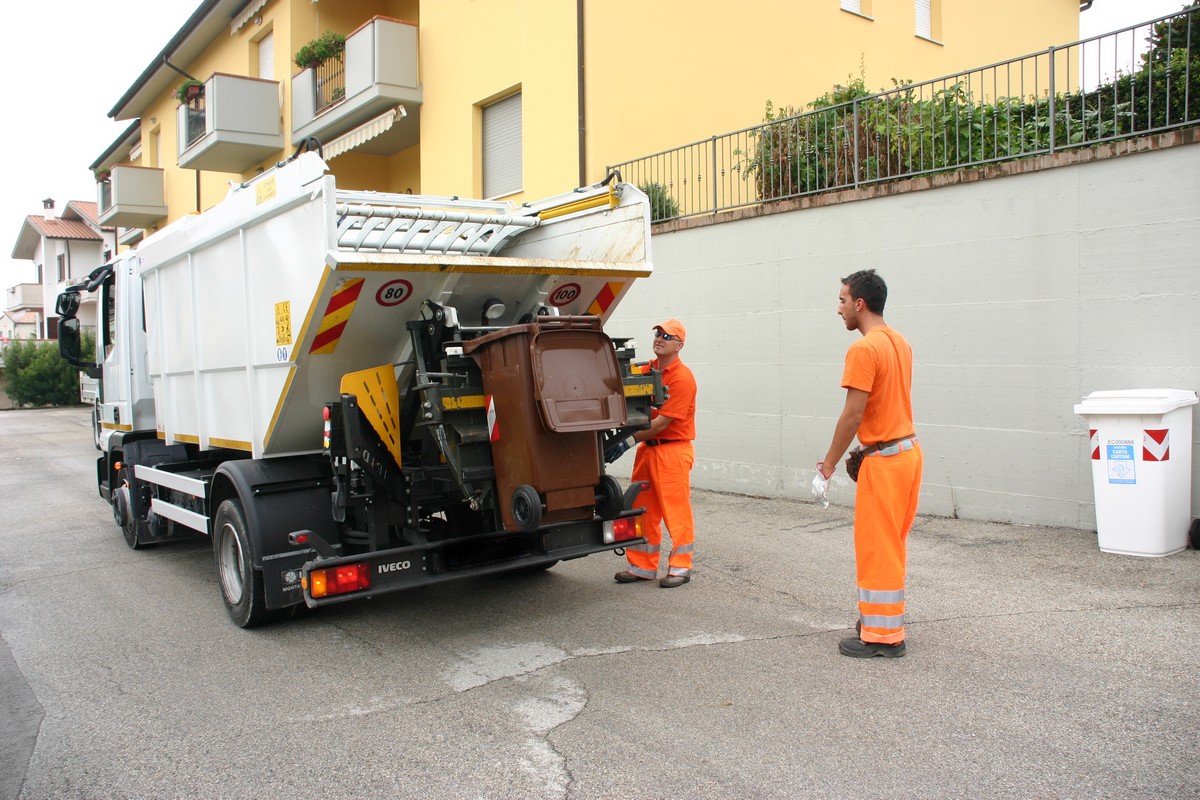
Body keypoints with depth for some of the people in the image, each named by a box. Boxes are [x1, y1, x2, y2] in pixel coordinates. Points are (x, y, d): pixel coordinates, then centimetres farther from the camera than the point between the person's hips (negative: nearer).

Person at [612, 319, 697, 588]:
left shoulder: (682, 378, -15)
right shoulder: (646, 369, 8)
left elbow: (661, 423, -18)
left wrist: (628, 440, -15)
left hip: (673, 450, -7)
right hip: (647, 448, 8)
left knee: (676, 510, 1)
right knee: (643, 509, 11)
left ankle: (680, 568, 13)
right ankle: (643, 566, 21)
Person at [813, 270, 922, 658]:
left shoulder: (863, 349, -17)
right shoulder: (899, 342, 11)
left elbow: (853, 414, -20)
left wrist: (827, 467, -12)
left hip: (884, 460, -9)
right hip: (909, 450, 9)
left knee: (877, 549, 1)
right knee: (890, 545, 18)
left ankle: (882, 636, 10)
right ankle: (882, 620, 29)